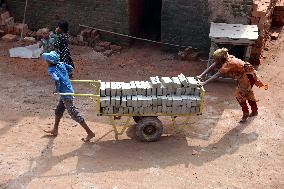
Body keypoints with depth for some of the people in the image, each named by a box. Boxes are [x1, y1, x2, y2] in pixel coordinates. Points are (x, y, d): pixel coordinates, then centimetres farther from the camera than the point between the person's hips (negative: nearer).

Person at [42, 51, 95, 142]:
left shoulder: (51, 70, -17)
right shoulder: (61, 64, 4)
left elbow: (56, 79, -33)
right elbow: (71, 68, 16)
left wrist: (57, 90, -17)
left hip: (66, 94, -9)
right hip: (69, 90, 9)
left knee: (74, 114, -3)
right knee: (58, 111, 24)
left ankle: (90, 133, 1)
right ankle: (55, 130, 41)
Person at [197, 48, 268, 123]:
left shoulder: (228, 63, -34)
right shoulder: (223, 60, -10)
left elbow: (217, 75, -41)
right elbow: (211, 67, -9)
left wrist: (205, 82, -45)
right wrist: (201, 75, -17)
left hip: (248, 76, -10)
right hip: (243, 75, 10)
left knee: (239, 95, -5)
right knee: (247, 93, 24)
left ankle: (245, 114, 15)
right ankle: (255, 110, 43)